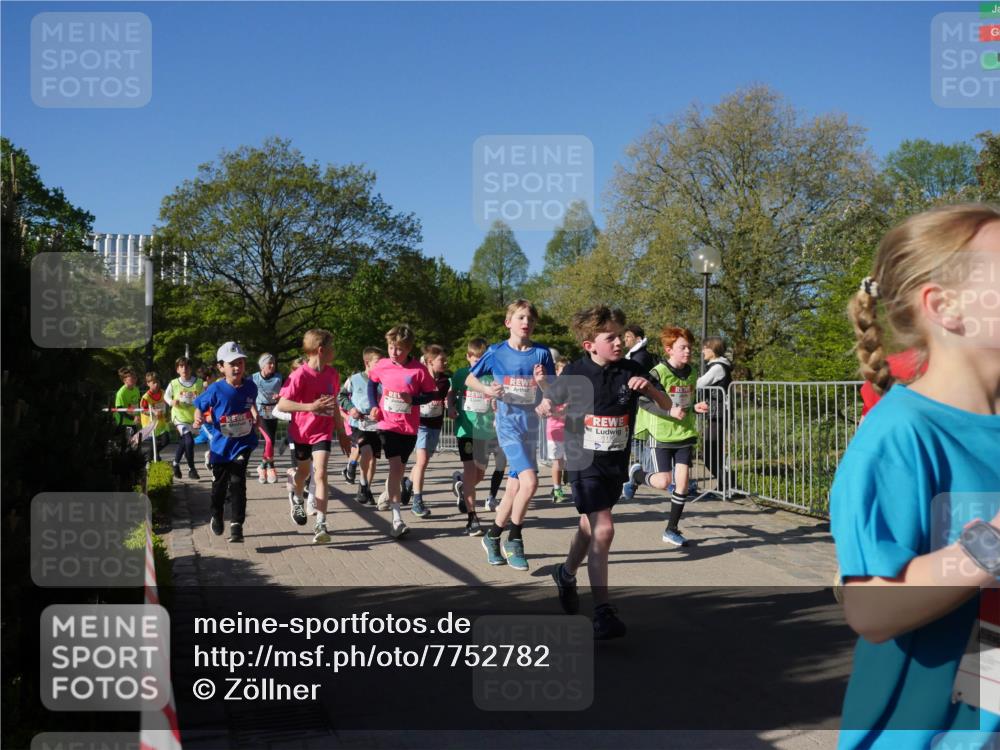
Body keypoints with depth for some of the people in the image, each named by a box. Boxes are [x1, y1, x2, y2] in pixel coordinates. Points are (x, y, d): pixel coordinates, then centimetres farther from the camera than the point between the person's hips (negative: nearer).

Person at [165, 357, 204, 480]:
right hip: (179, 416, -3)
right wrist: (172, 402, -10)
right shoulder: (173, 383, -5)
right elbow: (166, 396, 10)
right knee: (189, 440, -18)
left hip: (193, 417, 3)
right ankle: (191, 469, -5)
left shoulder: (198, 383, -2)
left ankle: (175, 464, 39)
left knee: (183, 442, 16)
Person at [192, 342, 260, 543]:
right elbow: (199, 406, -2)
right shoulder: (216, 389, -14)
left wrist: (255, 417, 1)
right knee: (219, 484, 16)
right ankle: (216, 517, 42)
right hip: (221, 444, 0)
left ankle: (237, 525, -7)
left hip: (243, 443, 0)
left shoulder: (250, 387, -5)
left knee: (237, 482, -12)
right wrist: (198, 419, -21)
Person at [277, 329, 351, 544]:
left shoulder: (332, 374, 0)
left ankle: (320, 525, -14)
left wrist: (342, 433, 17)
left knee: (320, 474, -13)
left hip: (323, 432, 2)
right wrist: (311, 406, -36)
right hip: (301, 432, -2)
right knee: (303, 471, 19)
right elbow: (282, 404, -23)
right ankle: (297, 498, 53)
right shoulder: (300, 375, -18)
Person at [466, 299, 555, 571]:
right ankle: (514, 541, -3)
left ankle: (492, 537, 30)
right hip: (508, 423, -4)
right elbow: (470, 379, 9)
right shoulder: (496, 352, -2)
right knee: (529, 480, -21)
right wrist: (487, 390, -9)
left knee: (514, 488, 10)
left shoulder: (542, 353, 2)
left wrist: (543, 381, -18)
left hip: (531, 424, 4)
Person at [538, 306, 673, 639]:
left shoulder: (631, 370, -4)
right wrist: (547, 408, -18)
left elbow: (666, 406, 1)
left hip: (616, 462, 4)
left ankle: (567, 573, 48)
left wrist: (648, 388, -18)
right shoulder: (575, 373, -9)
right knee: (603, 530, -16)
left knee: (590, 527, 20)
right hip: (585, 461, -4)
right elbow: (546, 406, 5)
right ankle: (602, 613, -12)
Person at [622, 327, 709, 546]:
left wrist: (695, 407, -1)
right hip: (660, 434, -5)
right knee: (664, 482, -7)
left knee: (682, 481, -1)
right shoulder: (658, 373, -14)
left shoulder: (691, 374, 5)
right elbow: (642, 401, -14)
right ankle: (636, 474, 26)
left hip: (684, 433, 5)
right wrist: (669, 412, -22)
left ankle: (672, 530, 11)